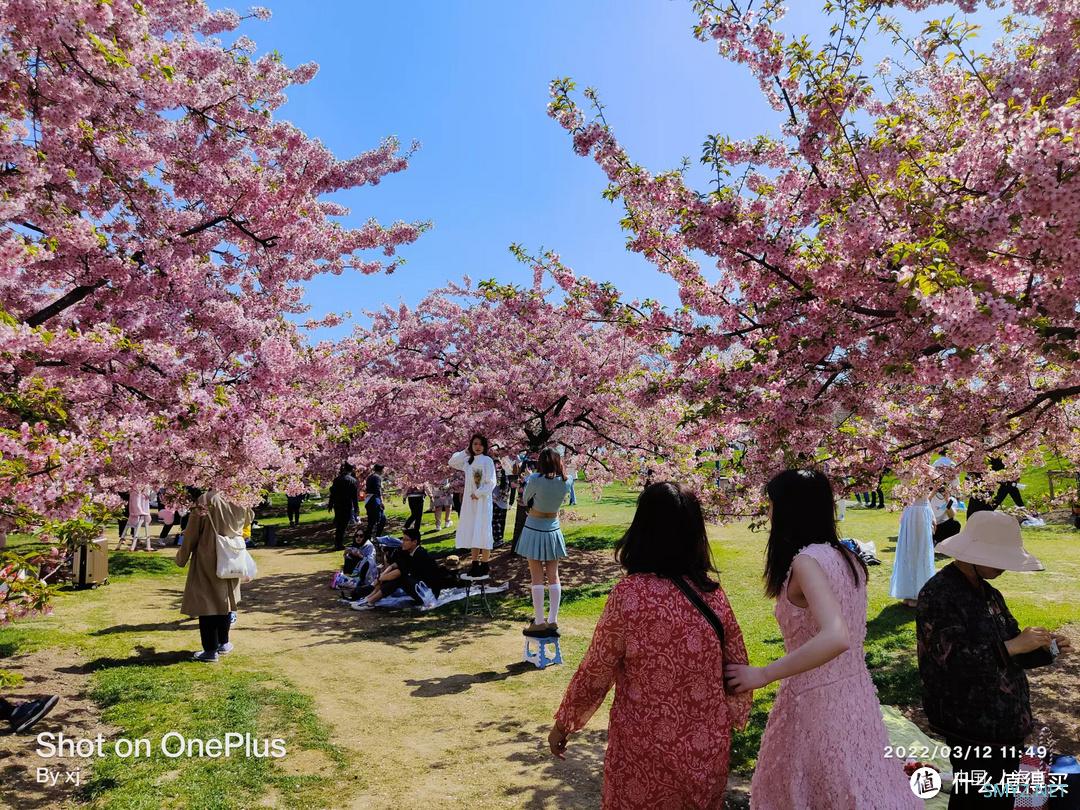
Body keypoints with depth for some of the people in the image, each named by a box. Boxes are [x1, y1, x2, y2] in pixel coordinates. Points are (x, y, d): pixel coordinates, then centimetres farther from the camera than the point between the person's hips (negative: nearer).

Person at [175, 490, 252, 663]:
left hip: (205, 567, -4)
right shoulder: (232, 510, 2)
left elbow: (189, 539, -3)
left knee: (206, 604, 1)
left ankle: (210, 650, 2)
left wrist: (181, 558, 11)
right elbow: (250, 514, 22)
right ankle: (223, 643, 26)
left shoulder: (199, 513, -8)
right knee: (224, 602, 17)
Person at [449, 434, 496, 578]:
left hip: (483, 501, -6)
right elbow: (452, 462, 17)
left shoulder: (487, 460, -8)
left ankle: (484, 565, 1)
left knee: (482, 533, -5)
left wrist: (478, 493, -15)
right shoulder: (468, 461, 10)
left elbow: (491, 483, -11)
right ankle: (475, 564, 13)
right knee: (471, 533, 7)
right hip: (469, 501, 6)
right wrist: (465, 452, 8)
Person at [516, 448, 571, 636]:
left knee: (537, 578, 1)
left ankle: (539, 622, 5)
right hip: (553, 531, 4)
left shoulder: (535, 479, -19)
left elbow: (525, 500, -4)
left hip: (534, 530, -4)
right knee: (553, 577, 10)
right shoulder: (565, 483, -8)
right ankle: (553, 621, 14)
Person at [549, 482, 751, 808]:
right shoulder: (713, 594, -7)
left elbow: (595, 673, -13)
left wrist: (563, 724, 3)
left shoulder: (630, 593, -20)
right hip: (706, 755, 4)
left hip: (646, 757, -3)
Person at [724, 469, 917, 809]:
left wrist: (761, 675, -28)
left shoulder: (807, 561, -22)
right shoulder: (846, 557, 4)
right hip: (854, 692, 8)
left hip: (817, 699, -8)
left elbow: (835, 638, -34)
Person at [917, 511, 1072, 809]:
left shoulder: (987, 592, 9)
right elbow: (953, 661, -26)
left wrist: (1044, 648, -2)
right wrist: (1011, 646, -24)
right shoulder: (938, 595, -19)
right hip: (970, 726, -9)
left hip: (1004, 720, 9)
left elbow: (1001, 653, 15)